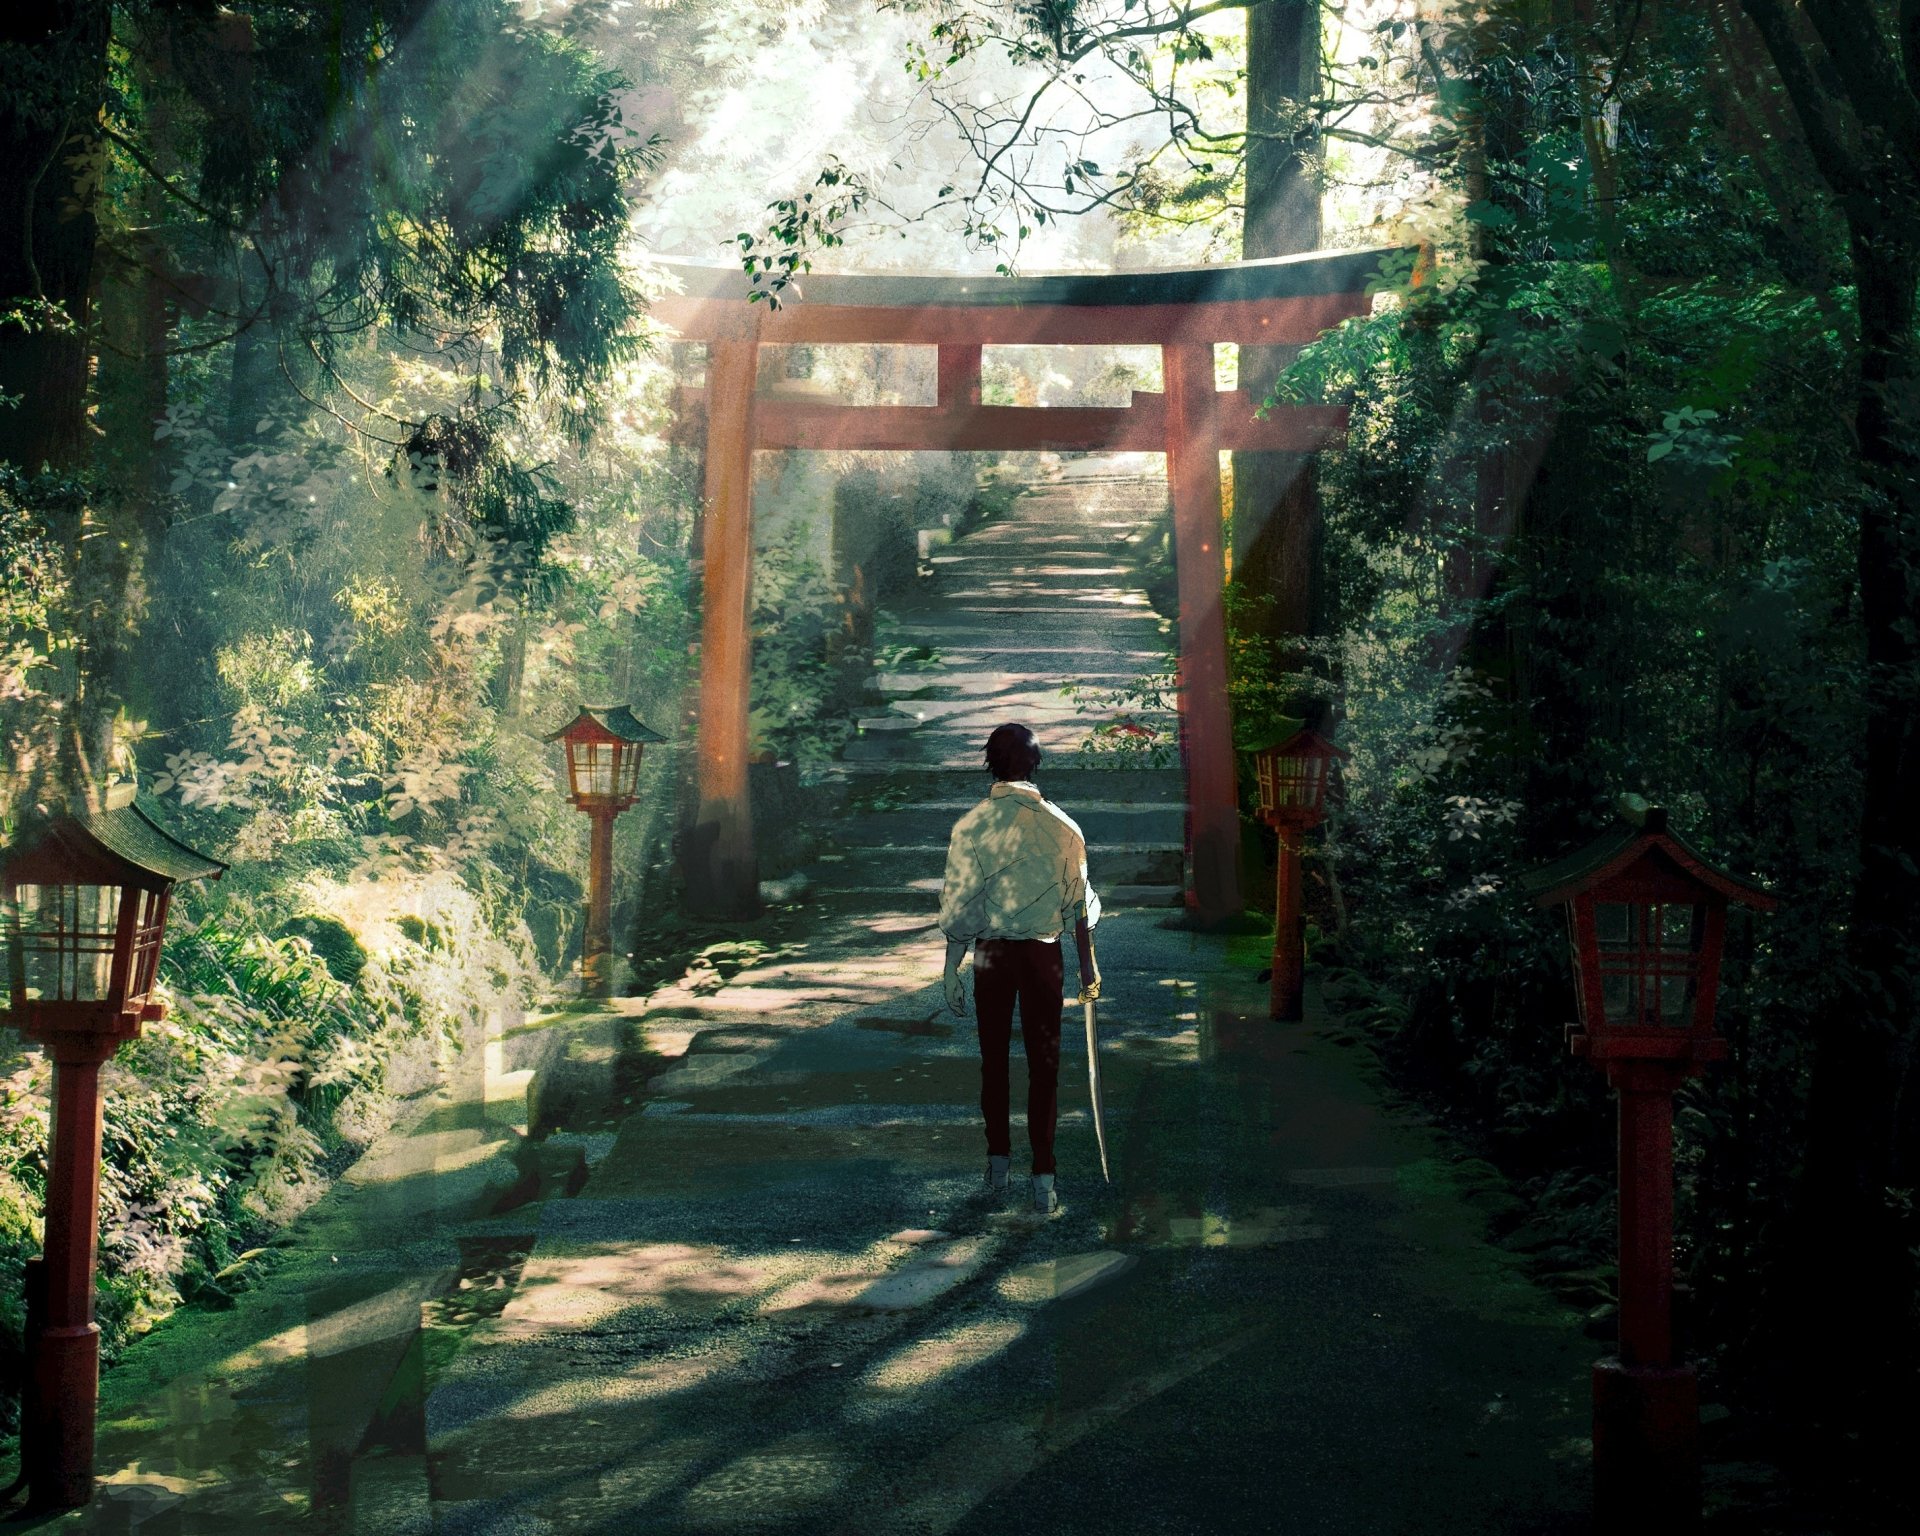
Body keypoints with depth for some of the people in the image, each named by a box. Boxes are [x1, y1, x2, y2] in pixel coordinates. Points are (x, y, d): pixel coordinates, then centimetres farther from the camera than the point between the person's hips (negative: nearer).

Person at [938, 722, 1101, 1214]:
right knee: (1044, 1062, 4)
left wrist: (951, 970, 2)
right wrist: (1087, 965, 12)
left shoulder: (970, 827, -9)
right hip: (1043, 952, 0)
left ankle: (998, 1165, 21)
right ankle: (1043, 1179, 0)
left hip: (990, 952, 0)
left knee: (994, 1058, 14)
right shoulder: (1060, 826, -7)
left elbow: (957, 908, -6)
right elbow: (1079, 904, 1)